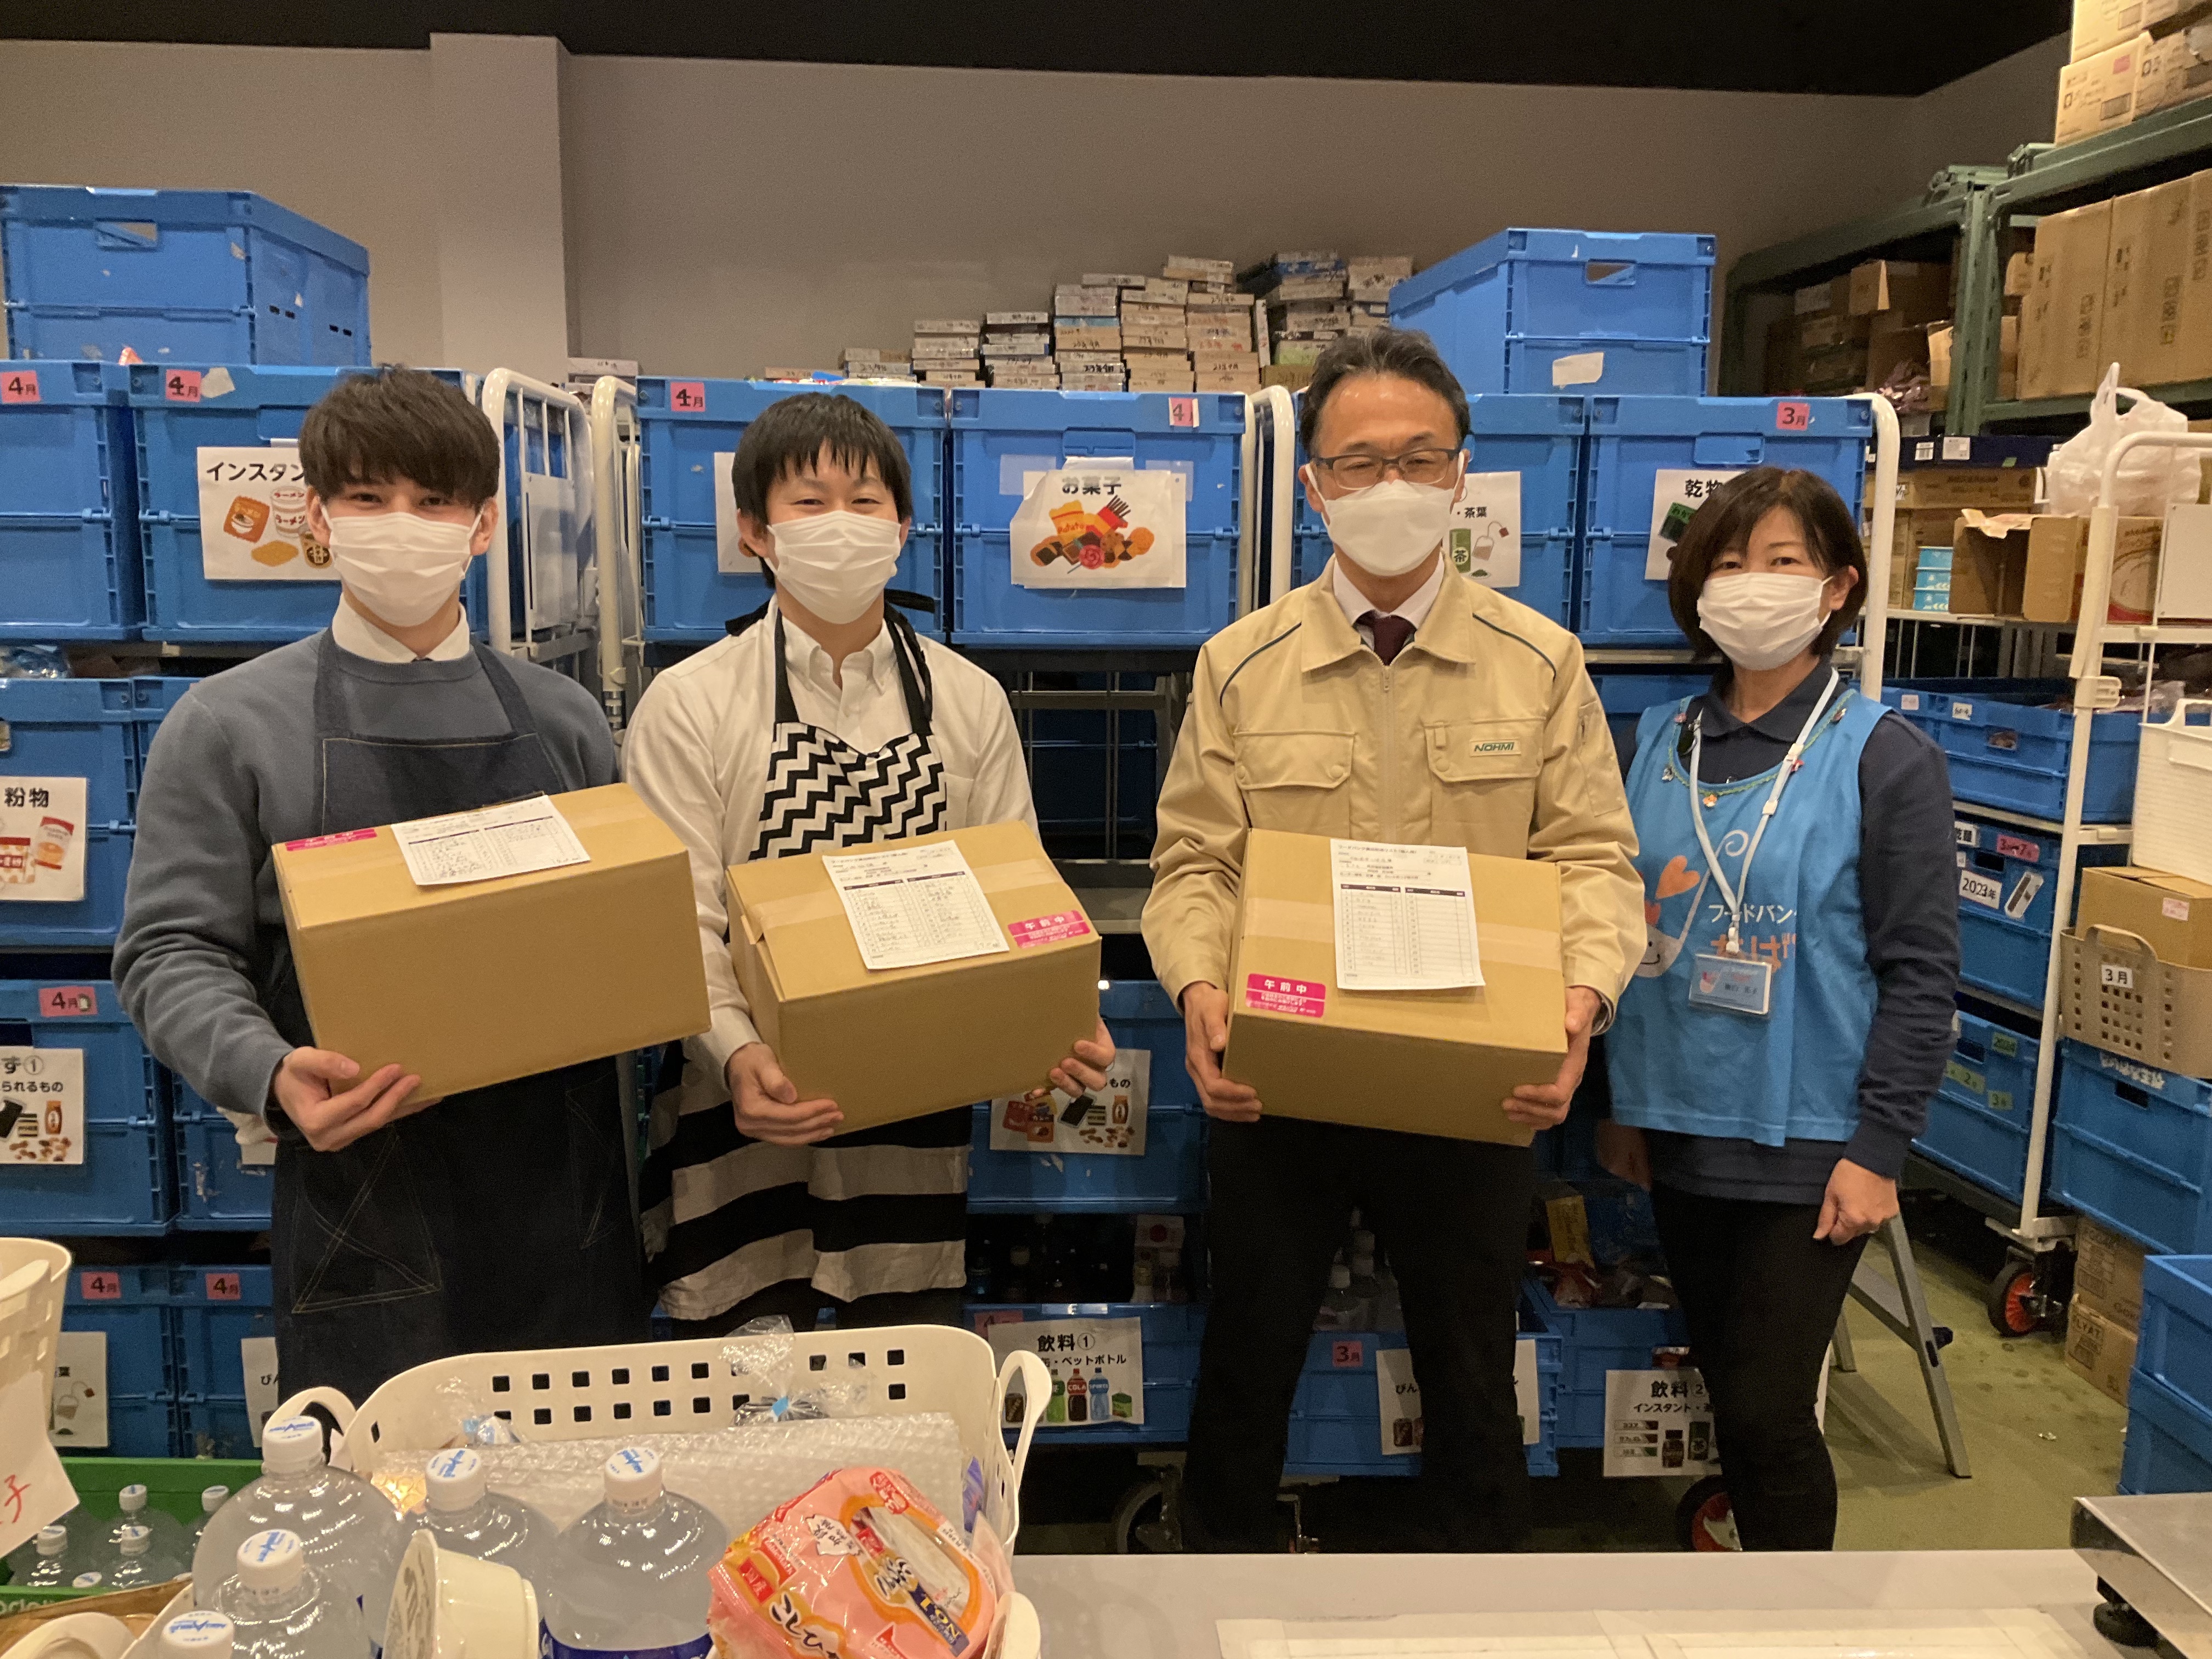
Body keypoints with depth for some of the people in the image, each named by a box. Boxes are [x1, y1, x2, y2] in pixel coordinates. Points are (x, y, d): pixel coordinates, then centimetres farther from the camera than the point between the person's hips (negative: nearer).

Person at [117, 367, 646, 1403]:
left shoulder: (562, 719, 8)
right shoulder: (227, 727, 1)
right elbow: (174, 951, -1)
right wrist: (270, 1075, -19)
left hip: (562, 1201, 3)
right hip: (366, 1217, -2)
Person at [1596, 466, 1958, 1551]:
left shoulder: (1884, 759, -8)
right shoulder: (1661, 743, 5)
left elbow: (1920, 972, -10)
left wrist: (1877, 1152, -13)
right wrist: (1622, 1101, 10)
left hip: (1805, 1145, -5)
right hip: (1681, 1131, 5)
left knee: (1768, 1413, 0)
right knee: (1728, 1393, 17)